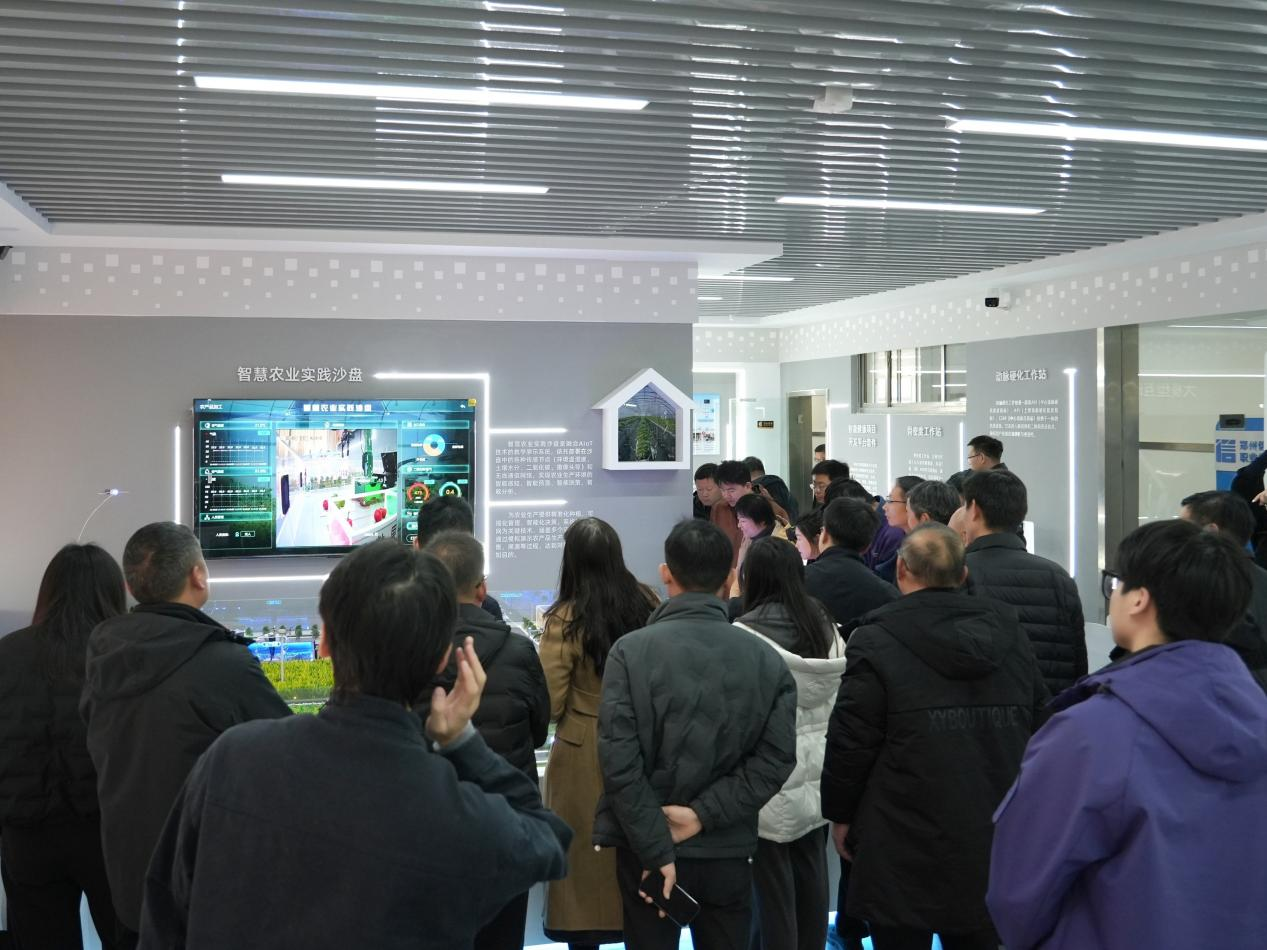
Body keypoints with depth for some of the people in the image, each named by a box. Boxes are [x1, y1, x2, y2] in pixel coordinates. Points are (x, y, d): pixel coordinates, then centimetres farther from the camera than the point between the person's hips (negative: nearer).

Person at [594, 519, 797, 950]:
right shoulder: (767, 660, -4)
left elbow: (619, 758, -17)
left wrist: (656, 851, -13)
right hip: (729, 851, 2)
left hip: (646, 849, -2)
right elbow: (776, 757, -10)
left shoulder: (630, 651, -11)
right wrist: (704, 813, -10)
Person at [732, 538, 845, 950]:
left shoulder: (746, 634, -17)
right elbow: (838, 699, 10)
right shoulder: (825, 625, 2)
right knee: (811, 875, 16)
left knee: (775, 883, 4)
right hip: (817, 776, 6)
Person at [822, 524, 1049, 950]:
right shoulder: (1009, 634, 4)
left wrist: (840, 814, 3)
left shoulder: (877, 643, -12)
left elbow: (850, 742, -11)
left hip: (904, 853, -4)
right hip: (994, 847, 5)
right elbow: (1037, 728, 11)